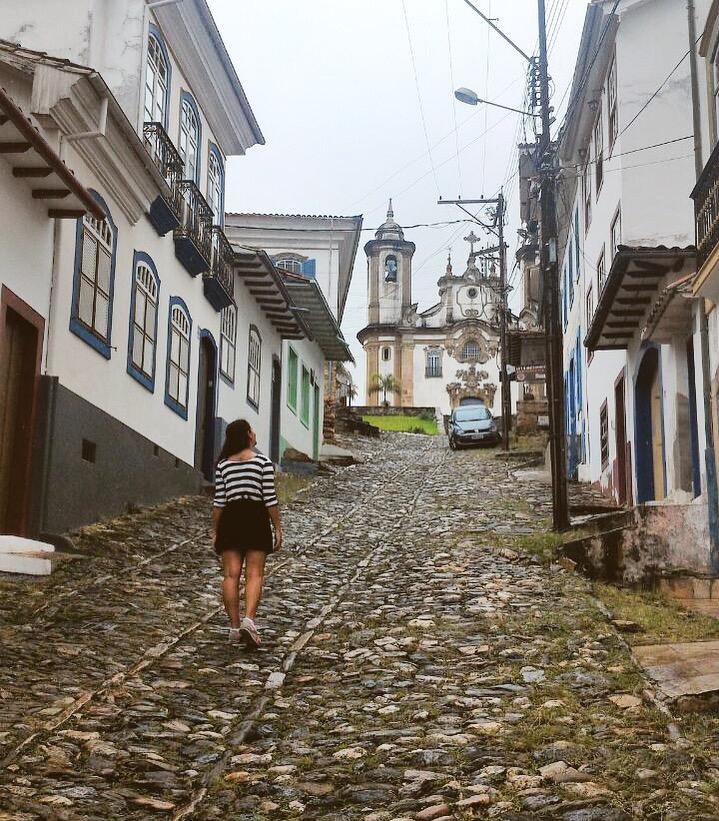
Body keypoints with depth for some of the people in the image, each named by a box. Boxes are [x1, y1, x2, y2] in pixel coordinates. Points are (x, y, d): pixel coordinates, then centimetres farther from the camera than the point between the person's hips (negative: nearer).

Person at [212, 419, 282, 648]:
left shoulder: (223, 465, 5)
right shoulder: (263, 462, -3)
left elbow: (218, 501, 4)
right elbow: (270, 499, -5)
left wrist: (214, 531, 10)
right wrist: (278, 528, 1)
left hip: (231, 519, 2)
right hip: (256, 518, -2)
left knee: (231, 575, 4)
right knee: (254, 574, -1)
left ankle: (235, 626, 6)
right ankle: (249, 620, -18)